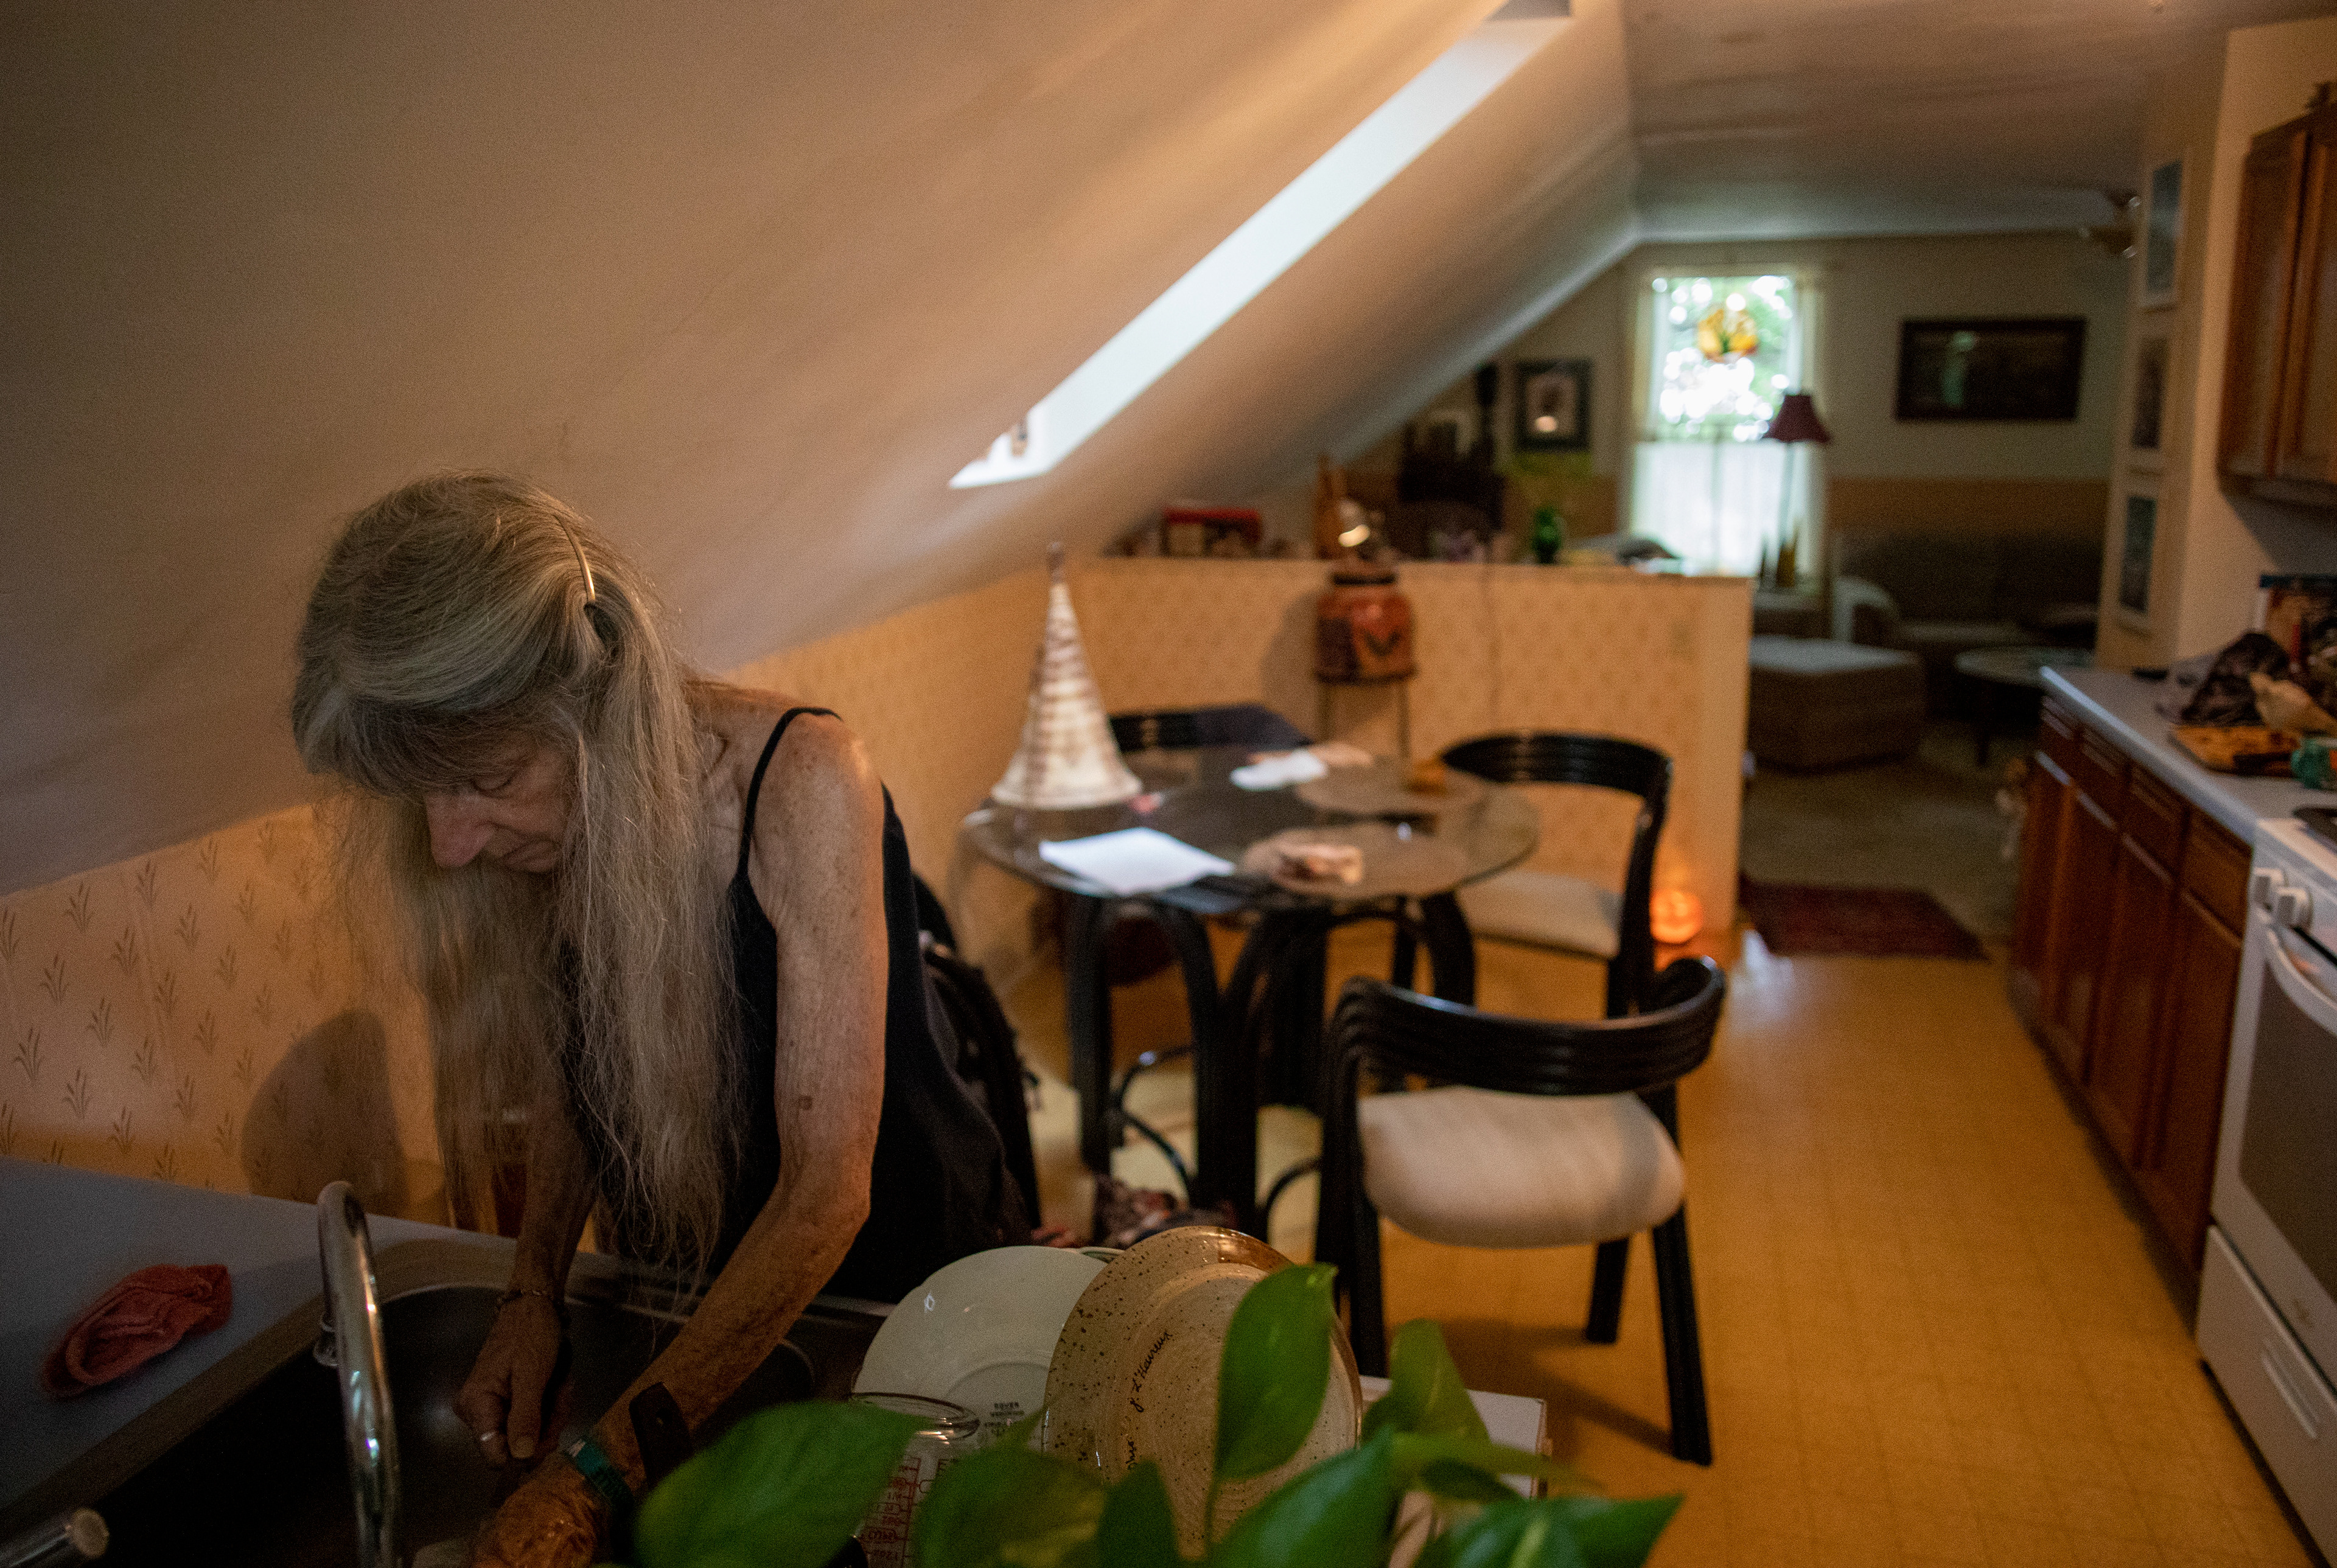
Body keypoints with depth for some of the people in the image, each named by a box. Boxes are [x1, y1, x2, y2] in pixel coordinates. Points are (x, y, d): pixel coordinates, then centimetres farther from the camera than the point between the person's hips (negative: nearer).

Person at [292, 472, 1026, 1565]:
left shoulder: (800, 784, -32)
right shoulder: (537, 831, -15)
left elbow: (827, 1191, -32)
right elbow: (575, 1079, 3)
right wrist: (534, 1290, -12)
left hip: (910, 1280, -4)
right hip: (693, 1299, 4)